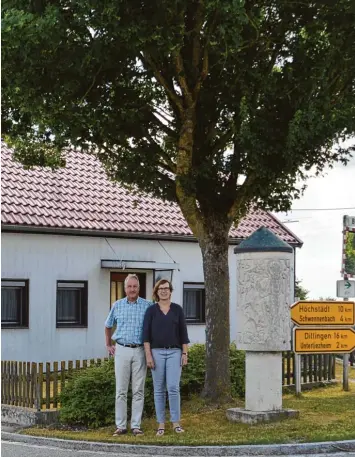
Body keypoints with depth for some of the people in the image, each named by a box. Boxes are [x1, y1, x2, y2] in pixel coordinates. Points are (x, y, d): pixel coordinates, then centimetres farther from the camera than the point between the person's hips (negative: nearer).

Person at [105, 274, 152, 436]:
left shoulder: (147, 306, 0)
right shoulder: (117, 305, 6)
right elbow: (108, 326, 20)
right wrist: (108, 345, 17)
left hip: (140, 351, -1)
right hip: (122, 351, 1)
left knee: (138, 390, 2)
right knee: (121, 390, 2)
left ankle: (136, 425, 8)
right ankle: (120, 425, 7)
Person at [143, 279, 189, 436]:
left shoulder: (177, 309, 4)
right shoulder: (151, 310, 1)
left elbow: (183, 333, 4)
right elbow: (146, 334, -2)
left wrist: (185, 354, -2)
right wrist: (148, 355, -10)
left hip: (174, 352, 0)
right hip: (157, 352, 0)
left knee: (173, 388, -8)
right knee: (159, 389, 3)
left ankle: (176, 423, 2)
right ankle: (161, 425, 9)